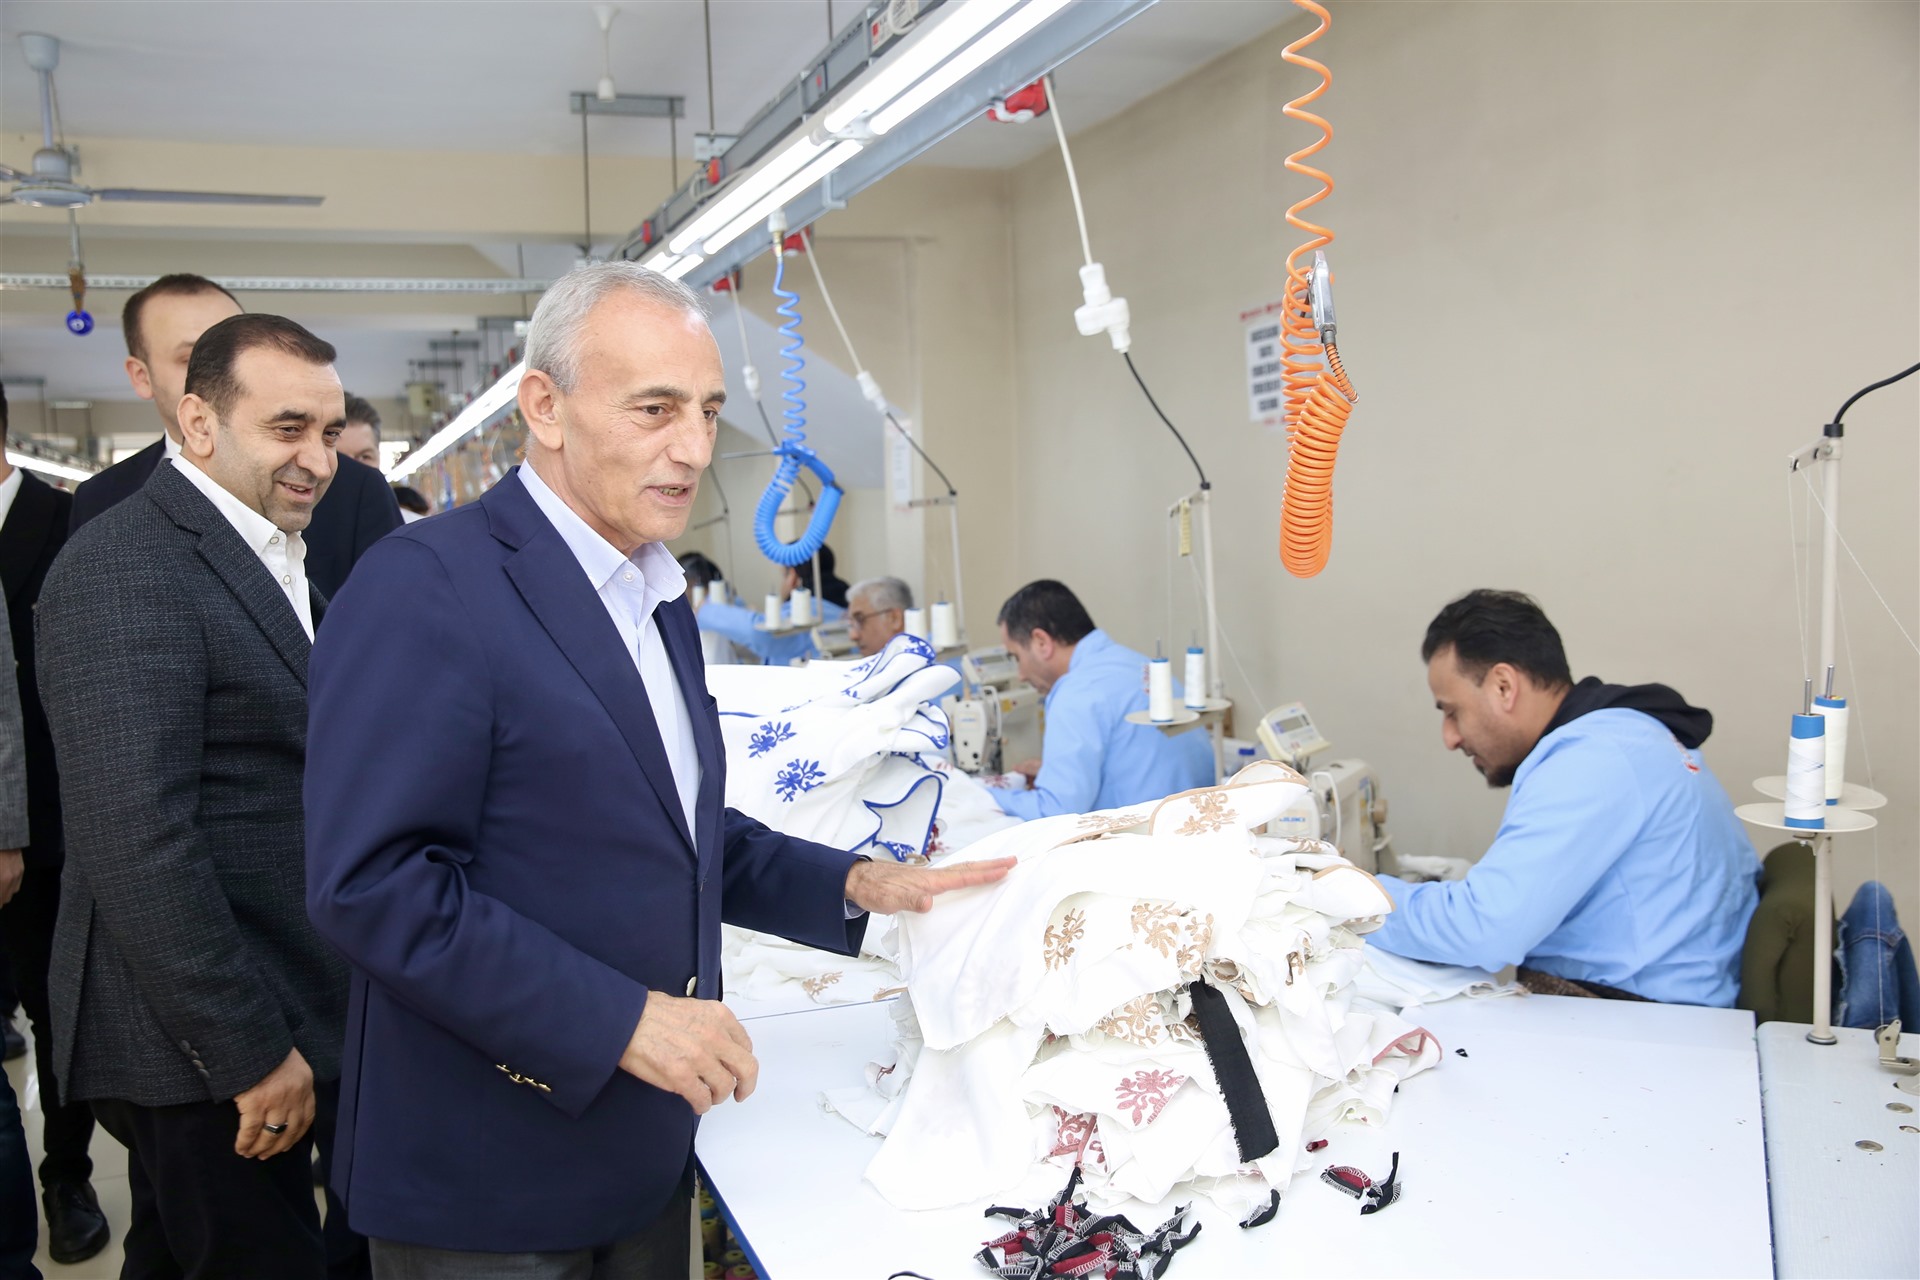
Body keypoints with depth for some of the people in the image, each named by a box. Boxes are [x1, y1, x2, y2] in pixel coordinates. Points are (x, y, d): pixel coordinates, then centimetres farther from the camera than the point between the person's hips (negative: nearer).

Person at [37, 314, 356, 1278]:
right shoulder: (126, 568, -17)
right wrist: (252, 1053, -20)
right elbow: (135, 841, -24)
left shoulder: (273, 561, 12)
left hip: (261, 1027, 9)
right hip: (197, 1050, -9)